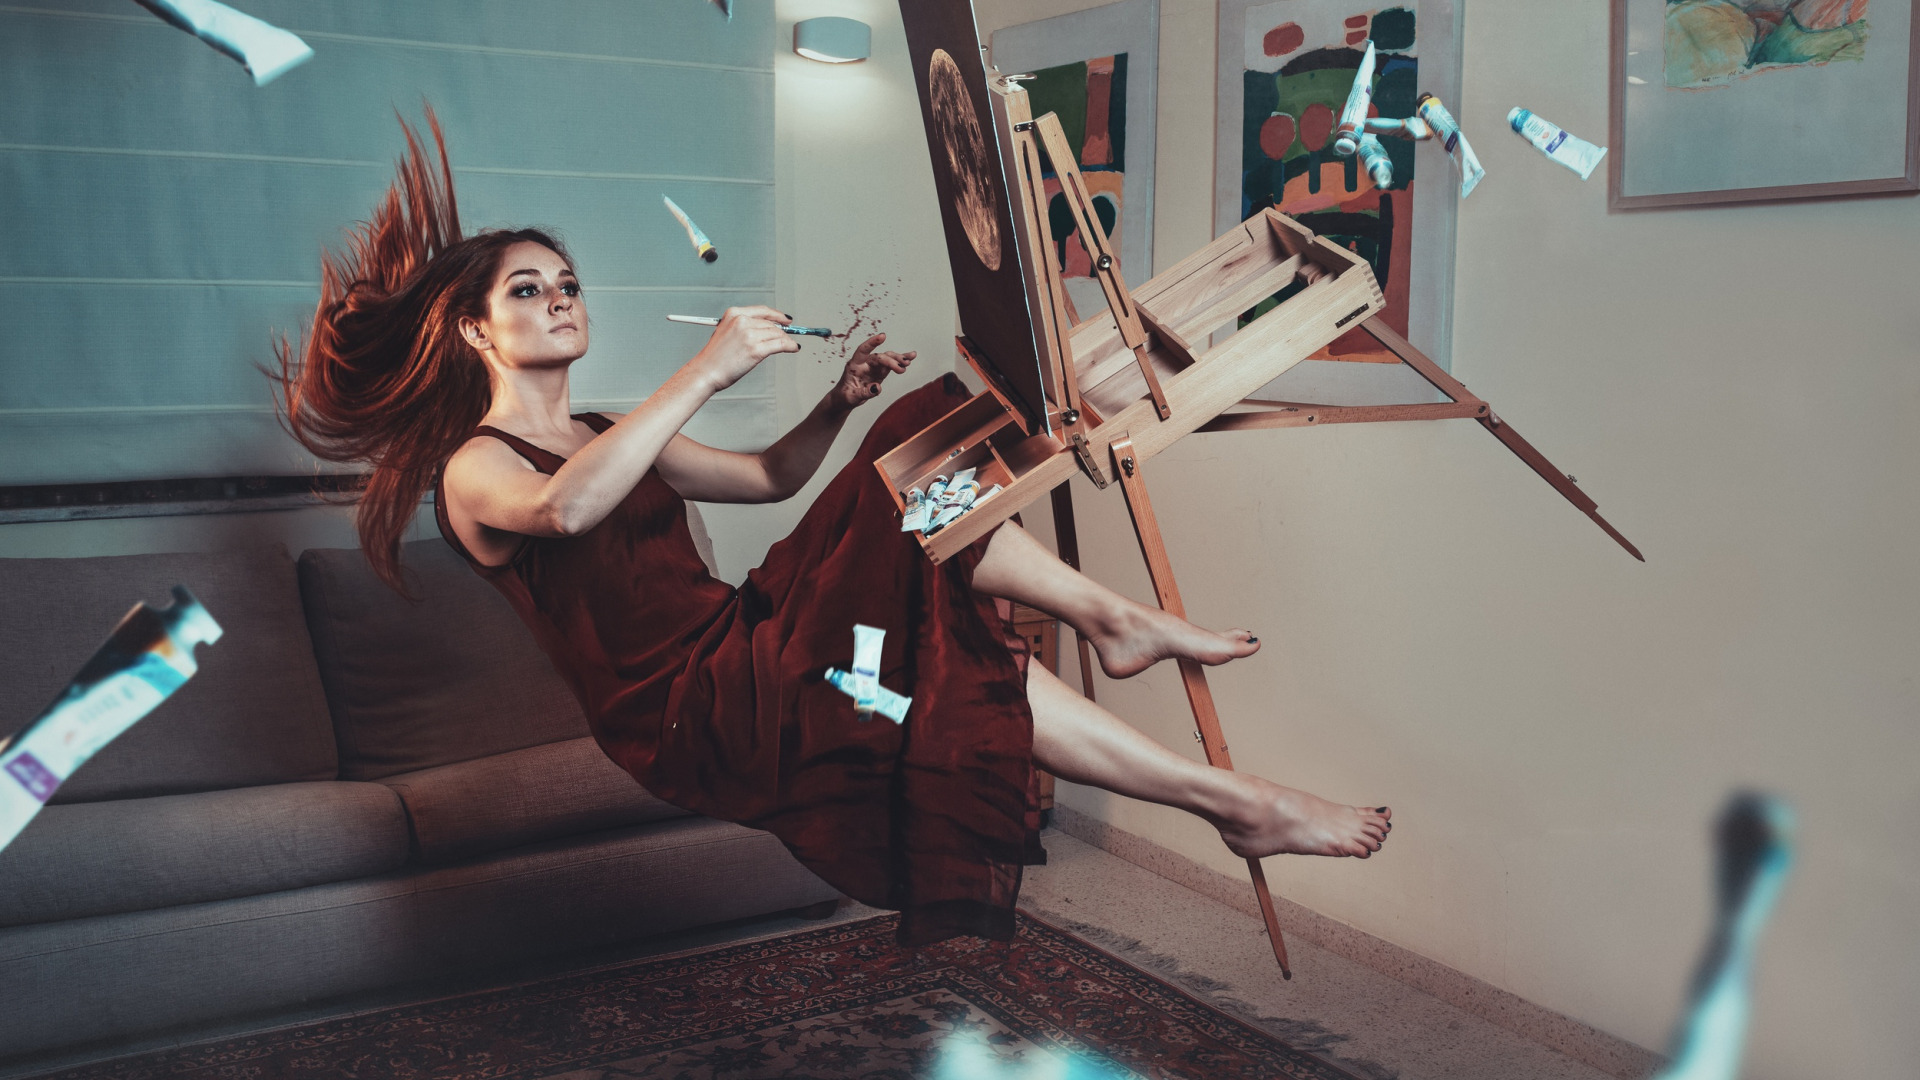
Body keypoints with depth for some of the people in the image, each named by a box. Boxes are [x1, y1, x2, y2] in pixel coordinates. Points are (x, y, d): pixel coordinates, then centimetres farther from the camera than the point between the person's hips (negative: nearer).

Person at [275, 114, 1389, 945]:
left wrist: (839, 402, 6)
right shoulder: (475, 468, -3)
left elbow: (771, 477, 25)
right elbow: (564, 509, -29)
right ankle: (1231, 799, -17)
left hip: (745, 654, 8)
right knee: (954, 651, -25)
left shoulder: (610, 436, 22)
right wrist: (705, 372, -30)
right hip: (687, 714, -8)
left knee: (915, 450, -11)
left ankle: (1117, 618, -11)